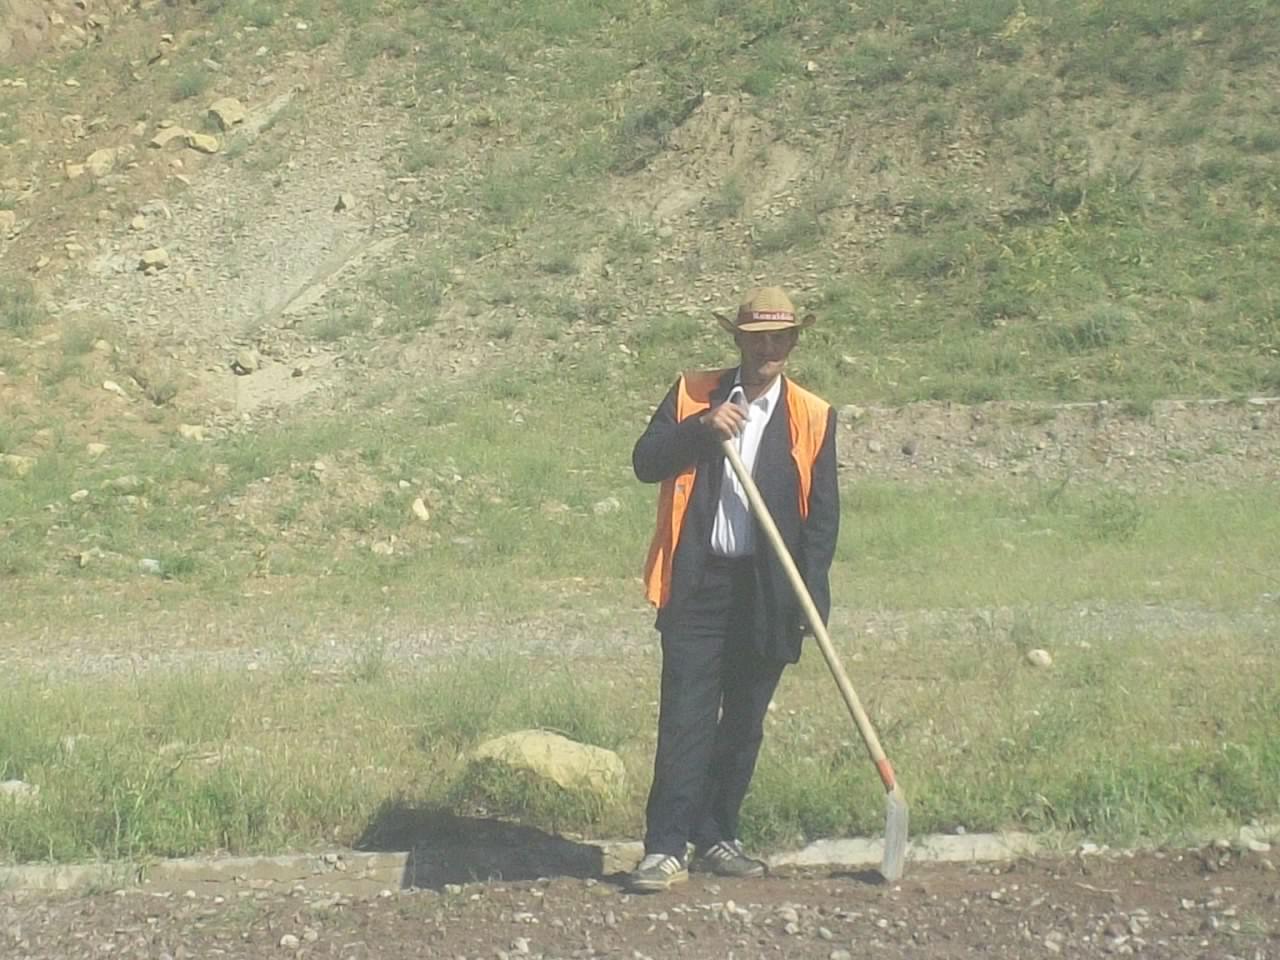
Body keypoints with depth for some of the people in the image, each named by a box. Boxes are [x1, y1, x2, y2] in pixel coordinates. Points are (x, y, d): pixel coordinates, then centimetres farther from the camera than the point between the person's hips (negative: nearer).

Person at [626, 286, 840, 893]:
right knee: (685, 717, -6)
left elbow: (823, 515, 3)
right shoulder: (691, 395, 7)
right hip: (696, 584, -1)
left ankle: (716, 838, 21)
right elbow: (645, 462, -2)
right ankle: (666, 847, -3)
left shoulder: (814, 418, 6)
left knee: (744, 722, 9)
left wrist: (809, 596, -7)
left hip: (768, 592, 2)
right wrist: (701, 427, -17)